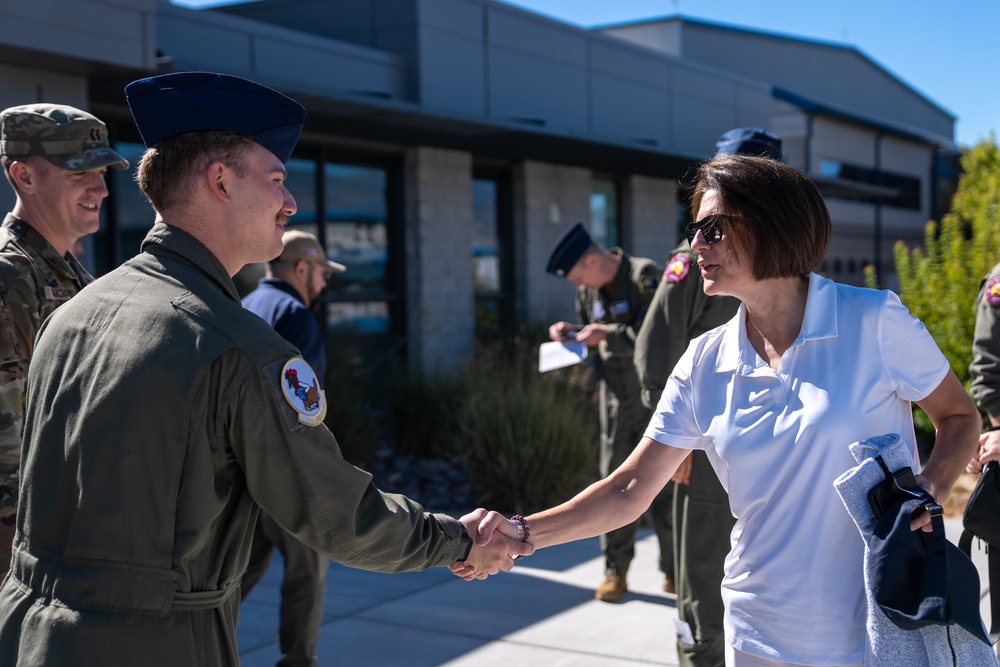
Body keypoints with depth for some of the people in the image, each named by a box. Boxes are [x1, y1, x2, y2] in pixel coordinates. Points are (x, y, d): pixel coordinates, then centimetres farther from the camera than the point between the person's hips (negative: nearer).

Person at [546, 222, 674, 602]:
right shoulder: (587, 290, 6)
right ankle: (615, 572, 16)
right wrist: (571, 334, -1)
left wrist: (607, 334, -23)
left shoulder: (645, 276, -14)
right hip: (616, 399, 6)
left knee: (665, 484, 2)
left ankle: (675, 571, 15)